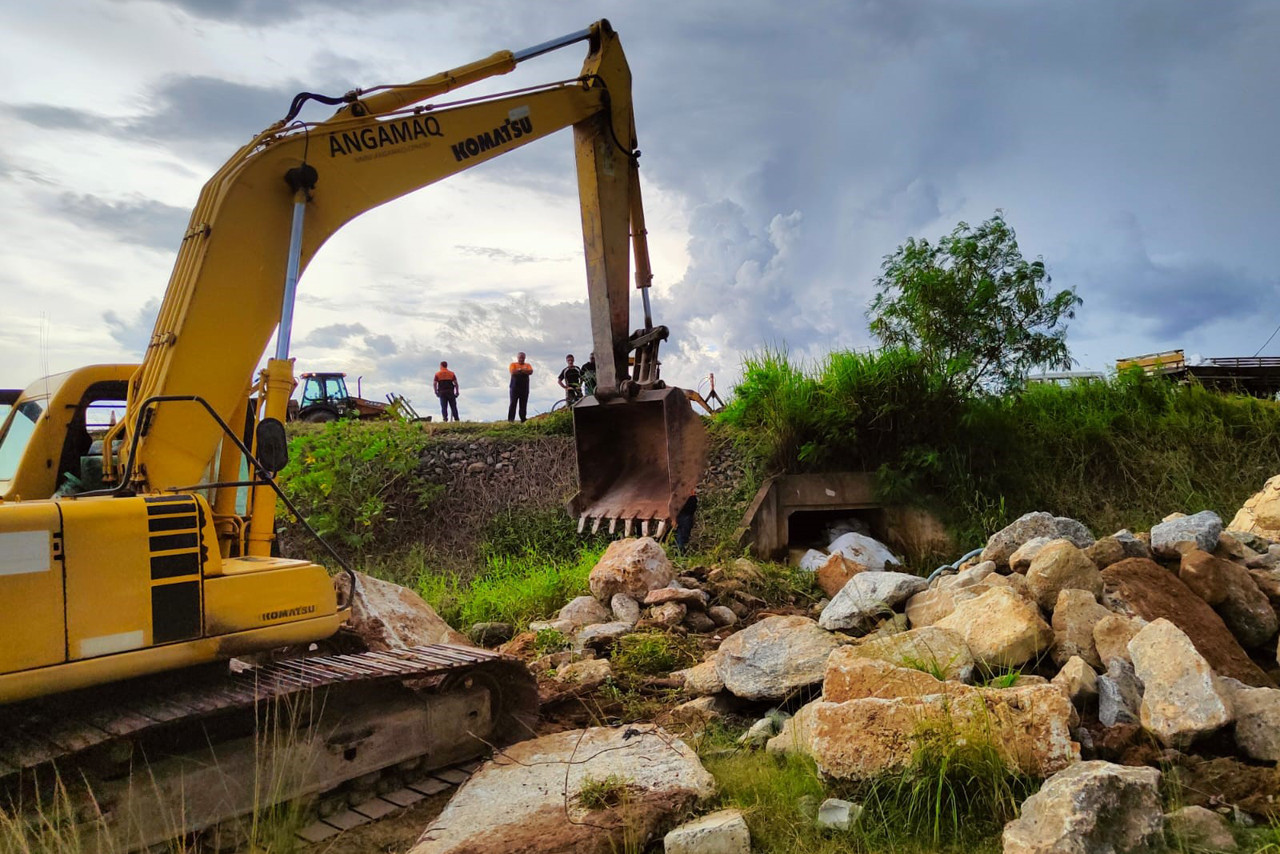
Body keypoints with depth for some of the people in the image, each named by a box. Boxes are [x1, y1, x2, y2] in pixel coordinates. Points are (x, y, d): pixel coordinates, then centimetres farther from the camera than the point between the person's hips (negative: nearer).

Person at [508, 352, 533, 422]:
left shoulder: (528, 365, 13)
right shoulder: (513, 364, 7)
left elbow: (530, 372, -7)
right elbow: (513, 372, -12)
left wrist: (520, 370, -15)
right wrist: (524, 371, -9)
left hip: (524, 388, 2)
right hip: (515, 387, -2)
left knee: (523, 405, 2)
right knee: (513, 404, -5)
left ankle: (523, 420, 4)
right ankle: (510, 420, -6)